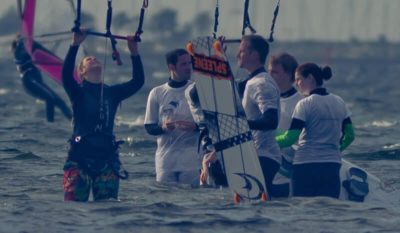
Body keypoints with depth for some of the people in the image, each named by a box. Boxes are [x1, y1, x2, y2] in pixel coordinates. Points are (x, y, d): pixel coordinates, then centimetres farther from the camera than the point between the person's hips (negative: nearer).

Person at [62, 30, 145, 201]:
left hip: (107, 157, 3)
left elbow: (138, 81, 7)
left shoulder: (112, 93, 14)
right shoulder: (78, 92, 3)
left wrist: (134, 52, -1)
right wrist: (75, 44, -22)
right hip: (80, 158, -3)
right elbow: (66, 75, -15)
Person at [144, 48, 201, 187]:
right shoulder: (157, 93, 6)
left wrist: (195, 126, -15)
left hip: (191, 161, -1)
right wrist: (162, 127, -12)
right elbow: (149, 127, 9)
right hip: (165, 159, 1)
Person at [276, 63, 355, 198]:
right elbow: (349, 136, 15)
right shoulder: (339, 103, 10)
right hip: (332, 167, 5)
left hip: (306, 167, -5)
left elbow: (290, 138, -12)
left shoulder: (305, 105, -8)